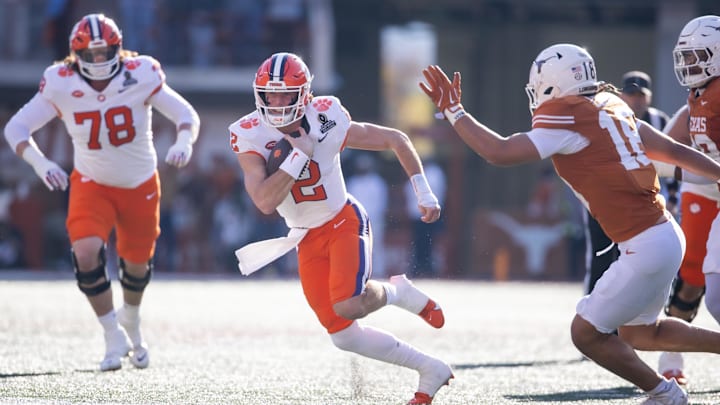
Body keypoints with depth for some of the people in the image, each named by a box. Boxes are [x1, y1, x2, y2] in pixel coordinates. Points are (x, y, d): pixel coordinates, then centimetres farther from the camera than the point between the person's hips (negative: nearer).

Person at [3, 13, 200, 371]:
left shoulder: (141, 77, -21)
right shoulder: (60, 85, -19)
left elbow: (186, 115, -15)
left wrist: (184, 143, -37)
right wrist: (39, 163, -34)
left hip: (140, 184, 1)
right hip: (92, 183, -1)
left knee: (137, 263, 13)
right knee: (86, 251, -24)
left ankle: (131, 321, 49)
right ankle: (114, 336, -6)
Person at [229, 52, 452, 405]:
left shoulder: (328, 123, -19)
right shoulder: (251, 137, -16)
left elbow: (395, 139, -5)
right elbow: (266, 203, -28)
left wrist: (424, 193, -8)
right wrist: (299, 154, -30)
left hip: (344, 221, -3)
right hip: (308, 240, 3)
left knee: (349, 307, -28)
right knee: (344, 336, -1)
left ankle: (399, 293, 7)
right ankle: (429, 370, 15)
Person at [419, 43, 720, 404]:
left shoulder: (567, 121, -13)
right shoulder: (611, 109, 12)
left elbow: (499, 152, -19)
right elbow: (674, 151, 17)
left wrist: (453, 111, -10)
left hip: (646, 248, -9)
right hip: (664, 235, 9)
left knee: (586, 334, 4)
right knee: (639, 334, 26)